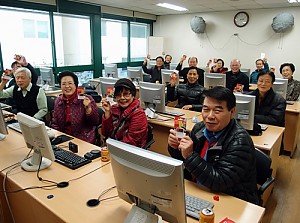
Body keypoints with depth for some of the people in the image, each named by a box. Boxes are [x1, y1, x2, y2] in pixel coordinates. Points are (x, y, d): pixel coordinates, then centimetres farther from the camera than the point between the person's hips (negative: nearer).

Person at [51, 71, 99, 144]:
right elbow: (55, 123, 17)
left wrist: (88, 108, -22)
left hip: (83, 140, -5)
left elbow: (95, 122, -9)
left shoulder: (86, 99, -8)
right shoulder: (58, 101, 6)